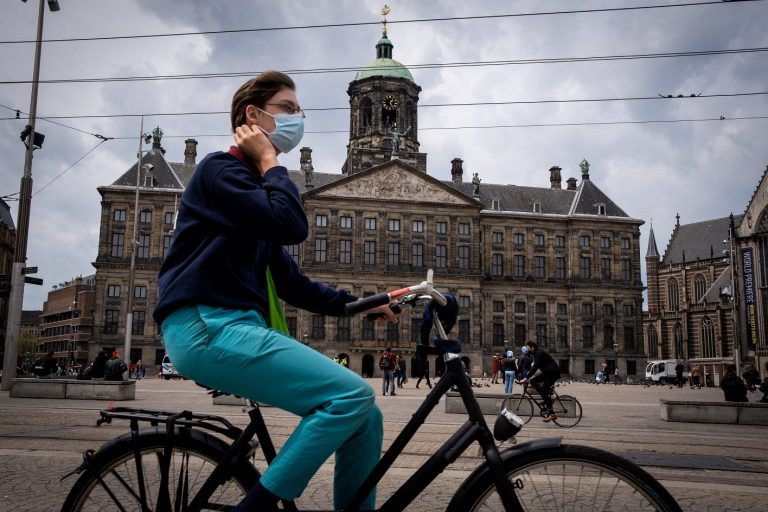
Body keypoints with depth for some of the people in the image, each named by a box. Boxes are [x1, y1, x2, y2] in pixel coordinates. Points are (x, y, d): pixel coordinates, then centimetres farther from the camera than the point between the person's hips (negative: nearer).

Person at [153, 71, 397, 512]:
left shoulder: (255, 185, 24)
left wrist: (358, 304, 11)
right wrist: (270, 162, -4)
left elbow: (292, 284, 21)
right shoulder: (220, 170, -2)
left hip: (241, 327, 9)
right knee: (354, 395, -21)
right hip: (210, 327, -8)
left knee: (366, 418, 0)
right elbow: (292, 225, -20)